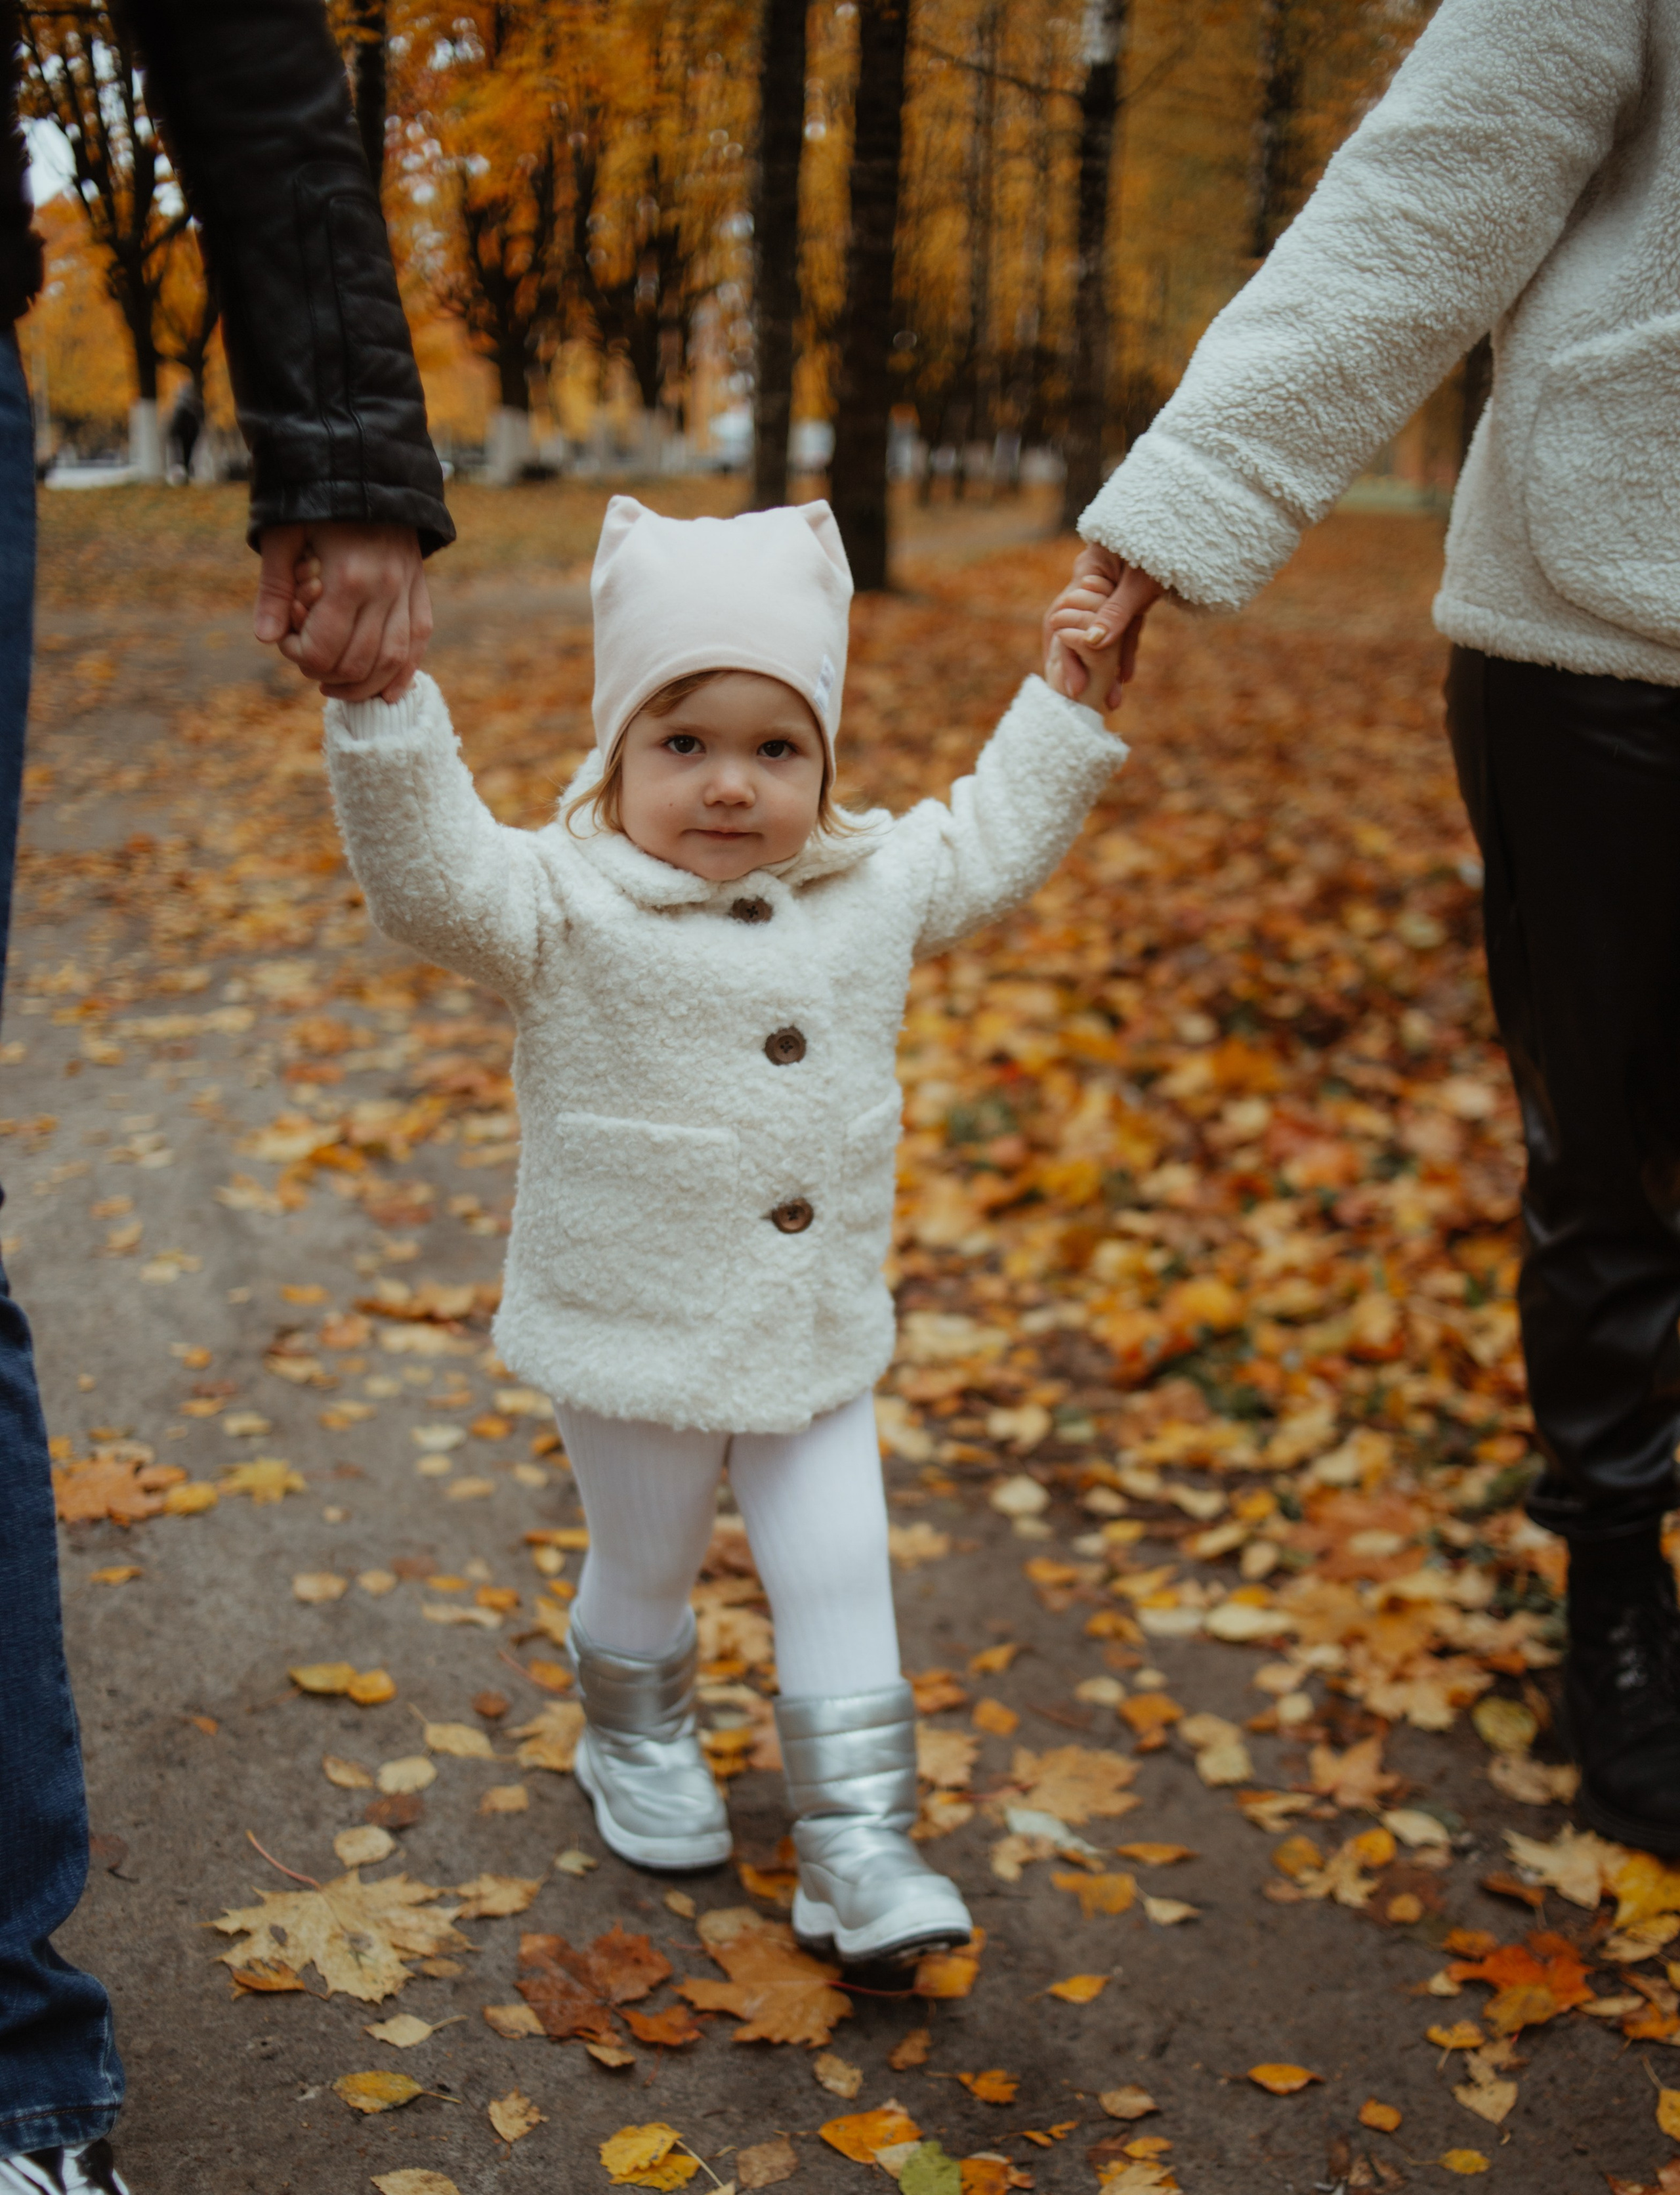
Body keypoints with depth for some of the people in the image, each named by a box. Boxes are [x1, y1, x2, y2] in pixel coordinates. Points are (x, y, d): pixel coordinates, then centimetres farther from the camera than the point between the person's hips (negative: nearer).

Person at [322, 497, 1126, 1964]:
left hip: (821, 1342, 3)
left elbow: (994, 843, 14)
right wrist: (383, 708, -44)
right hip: (635, 1344, -3)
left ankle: (860, 1847, 16)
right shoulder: (567, 907, -17)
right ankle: (637, 1741, 49)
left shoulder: (873, 886, -1)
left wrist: (1066, 702, 10)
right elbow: (430, 875, -32)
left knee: (841, 1587, 5)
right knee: (644, 1577, 19)